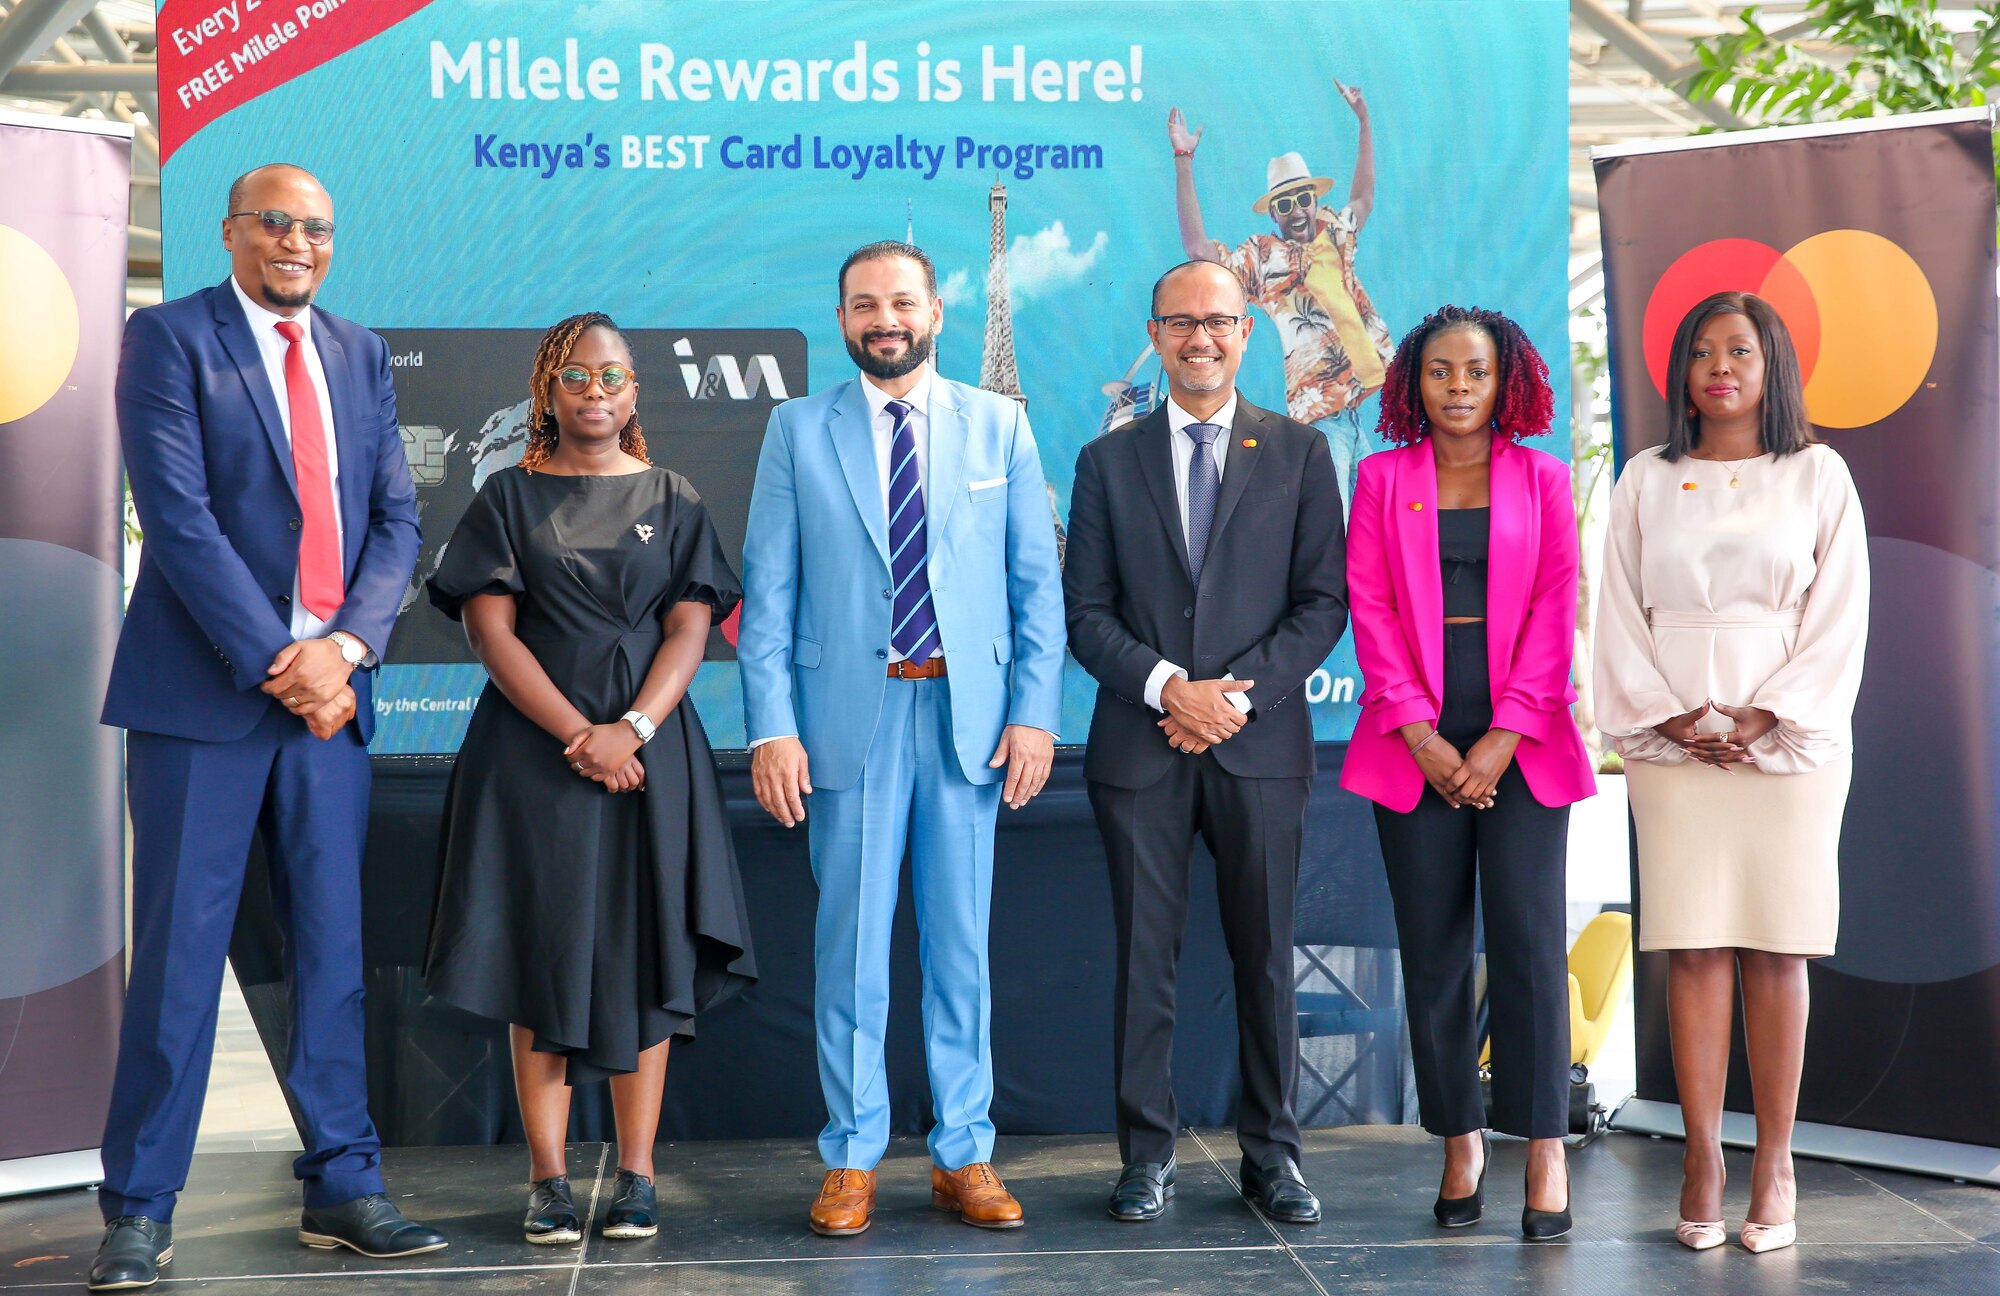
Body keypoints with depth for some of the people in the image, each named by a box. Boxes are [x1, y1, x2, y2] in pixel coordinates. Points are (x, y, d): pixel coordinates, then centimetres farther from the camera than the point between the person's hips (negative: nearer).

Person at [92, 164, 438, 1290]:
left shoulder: (361, 354, 14)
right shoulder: (169, 338, -1)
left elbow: (397, 518, 9)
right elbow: (179, 517, -10)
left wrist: (345, 647, -7)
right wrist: (275, 665, -14)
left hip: (331, 687, 5)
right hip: (205, 689, -4)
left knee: (335, 945, 7)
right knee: (180, 950, -1)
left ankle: (344, 1189, 16)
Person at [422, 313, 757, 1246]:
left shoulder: (672, 501, 10)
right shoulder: (507, 497, 7)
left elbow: (690, 629, 1)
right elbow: (491, 628, -3)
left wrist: (633, 729, -15)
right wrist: (579, 734, -14)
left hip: (650, 745, 1)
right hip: (534, 746, -1)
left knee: (642, 957, 1)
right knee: (542, 953, 0)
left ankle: (636, 1178, 7)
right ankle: (549, 1180, 6)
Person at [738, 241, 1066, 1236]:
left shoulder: (998, 425, 9)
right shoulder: (798, 430, 6)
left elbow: (1036, 582, 6)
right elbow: (767, 591, 3)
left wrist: (1034, 711, -3)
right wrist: (771, 726, -6)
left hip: (969, 711, 1)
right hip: (849, 713, -1)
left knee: (962, 942, 6)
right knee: (850, 942, 4)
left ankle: (963, 1155, 17)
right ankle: (852, 1159, 14)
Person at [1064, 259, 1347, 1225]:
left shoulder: (1299, 453, 8)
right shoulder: (1108, 461, 9)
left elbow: (1324, 601, 2)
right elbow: (1084, 611, 4)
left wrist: (1239, 692, -10)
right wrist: (1167, 688, -11)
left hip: (1259, 745, 0)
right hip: (1139, 746, 0)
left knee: (1265, 955, 5)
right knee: (1143, 956, 4)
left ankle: (1271, 1153, 16)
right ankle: (1148, 1154, 14)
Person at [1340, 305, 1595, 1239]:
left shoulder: (1542, 480, 9)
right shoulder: (1383, 478, 9)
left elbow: (1554, 613, 2)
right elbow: (1370, 608, 2)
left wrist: (1505, 736, -8)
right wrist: (1421, 734, -8)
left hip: (1521, 744, -1)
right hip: (1415, 744, 1)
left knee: (1528, 938, -5)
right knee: (1432, 946, 2)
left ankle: (1546, 1148, 2)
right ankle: (1460, 1142, 11)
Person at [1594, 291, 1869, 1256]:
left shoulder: (1817, 475, 7)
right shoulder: (1646, 480, 10)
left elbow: (1839, 613, 1)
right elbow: (1620, 613, 6)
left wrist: (1767, 715, -10)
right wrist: (1665, 715, -7)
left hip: (1788, 739, -1)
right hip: (1672, 743, 1)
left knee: (1776, 949, 0)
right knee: (1692, 947, -2)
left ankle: (1775, 1161, 5)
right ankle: (1702, 1158, 2)